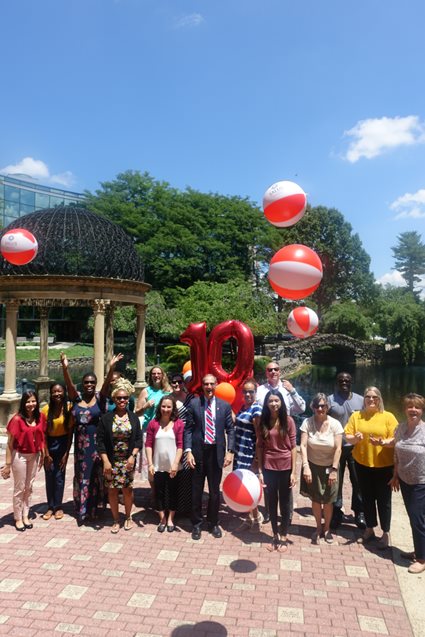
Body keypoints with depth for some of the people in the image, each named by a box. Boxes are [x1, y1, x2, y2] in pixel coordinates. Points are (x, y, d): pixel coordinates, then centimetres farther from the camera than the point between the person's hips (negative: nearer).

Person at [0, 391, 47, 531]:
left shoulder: (41, 417, -4)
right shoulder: (17, 419, -18)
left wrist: (43, 455, 7)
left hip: (34, 455, 4)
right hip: (20, 456, -4)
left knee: (29, 487, 15)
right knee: (19, 488, 8)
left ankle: (25, 516, 29)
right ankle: (18, 518, 23)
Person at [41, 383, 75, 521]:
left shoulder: (68, 409, -13)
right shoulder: (46, 409, -12)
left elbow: (70, 432, -7)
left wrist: (66, 453, -7)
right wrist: (46, 454, -6)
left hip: (62, 443, -1)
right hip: (49, 443, 1)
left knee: (59, 476, 3)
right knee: (49, 476, 7)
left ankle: (58, 507, 18)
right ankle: (50, 507, 21)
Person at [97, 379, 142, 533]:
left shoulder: (134, 418, 3)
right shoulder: (106, 418, -2)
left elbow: (138, 440, 4)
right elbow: (100, 441, -3)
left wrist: (133, 456, -9)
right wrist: (106, 461, -10)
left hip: (128, 461, 1)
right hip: (111, 461, -1)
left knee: (127, 489, 6)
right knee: (112, 490, 5)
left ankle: (128, 517, 27)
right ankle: (116, 520, 22)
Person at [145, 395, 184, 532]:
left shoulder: (179, 423, -6)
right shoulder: (153, 423, -1)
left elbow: (180, 445, -7)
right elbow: (148, 444, -1)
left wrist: (175, 463, -13)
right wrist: (150, 464, -6)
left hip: (173, 466, -1)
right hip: (158, 466, 1)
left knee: (172, 493, 10)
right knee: (159, 493, 11)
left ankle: (170, 519, 28)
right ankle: (162, 519, 29)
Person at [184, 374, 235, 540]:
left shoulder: (225, 405, 2)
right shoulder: (194, 404, -1)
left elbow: (230, 430, 2)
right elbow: (188, 429, -2)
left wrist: (230, 451, -7)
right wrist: (188, 451, -11)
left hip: (216, 452, 1)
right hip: (198, 452, -1)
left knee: (215, 491, 13)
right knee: (196, 490, 11)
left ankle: (213, 523, 31)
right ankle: (196, 524, 28)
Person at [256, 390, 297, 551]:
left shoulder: (288, 421, -8)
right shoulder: (263, 422, -2)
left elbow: (293, 447, -6)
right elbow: (259, 447, 0)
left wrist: (293, 471, -8)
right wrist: (260, 471, -3)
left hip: (285, 467, -2)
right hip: (268, 467, 2)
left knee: (284, 502, 13)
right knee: (272, 501, 14)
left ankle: (284, 536, 30)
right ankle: (275, 535, 30)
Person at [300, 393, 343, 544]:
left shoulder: (335, 424, -13)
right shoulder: (307, 422, -13)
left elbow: (338, 449, -11)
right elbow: (303, 446, -15)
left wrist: (334, 470, -13)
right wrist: (305, 466, -23)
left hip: (329, 467, 0)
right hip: (313, 466, 0)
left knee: (328, 500, 10)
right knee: (315, 499, 10)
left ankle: (327, 528, 32)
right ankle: (318, 528, 31)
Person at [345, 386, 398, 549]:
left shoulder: (388, 416, -6)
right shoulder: (356, 416, 2)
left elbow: (396, 439, -9)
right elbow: (347, 437, 0)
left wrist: (383, 442, -27)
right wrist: (355, 438, -21)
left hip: (384, 465, -2)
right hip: (362, 463, 3)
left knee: (383, 499, 6)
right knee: (367, 498, 15)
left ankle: (386, 533, 22)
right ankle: (369, 528, 31)